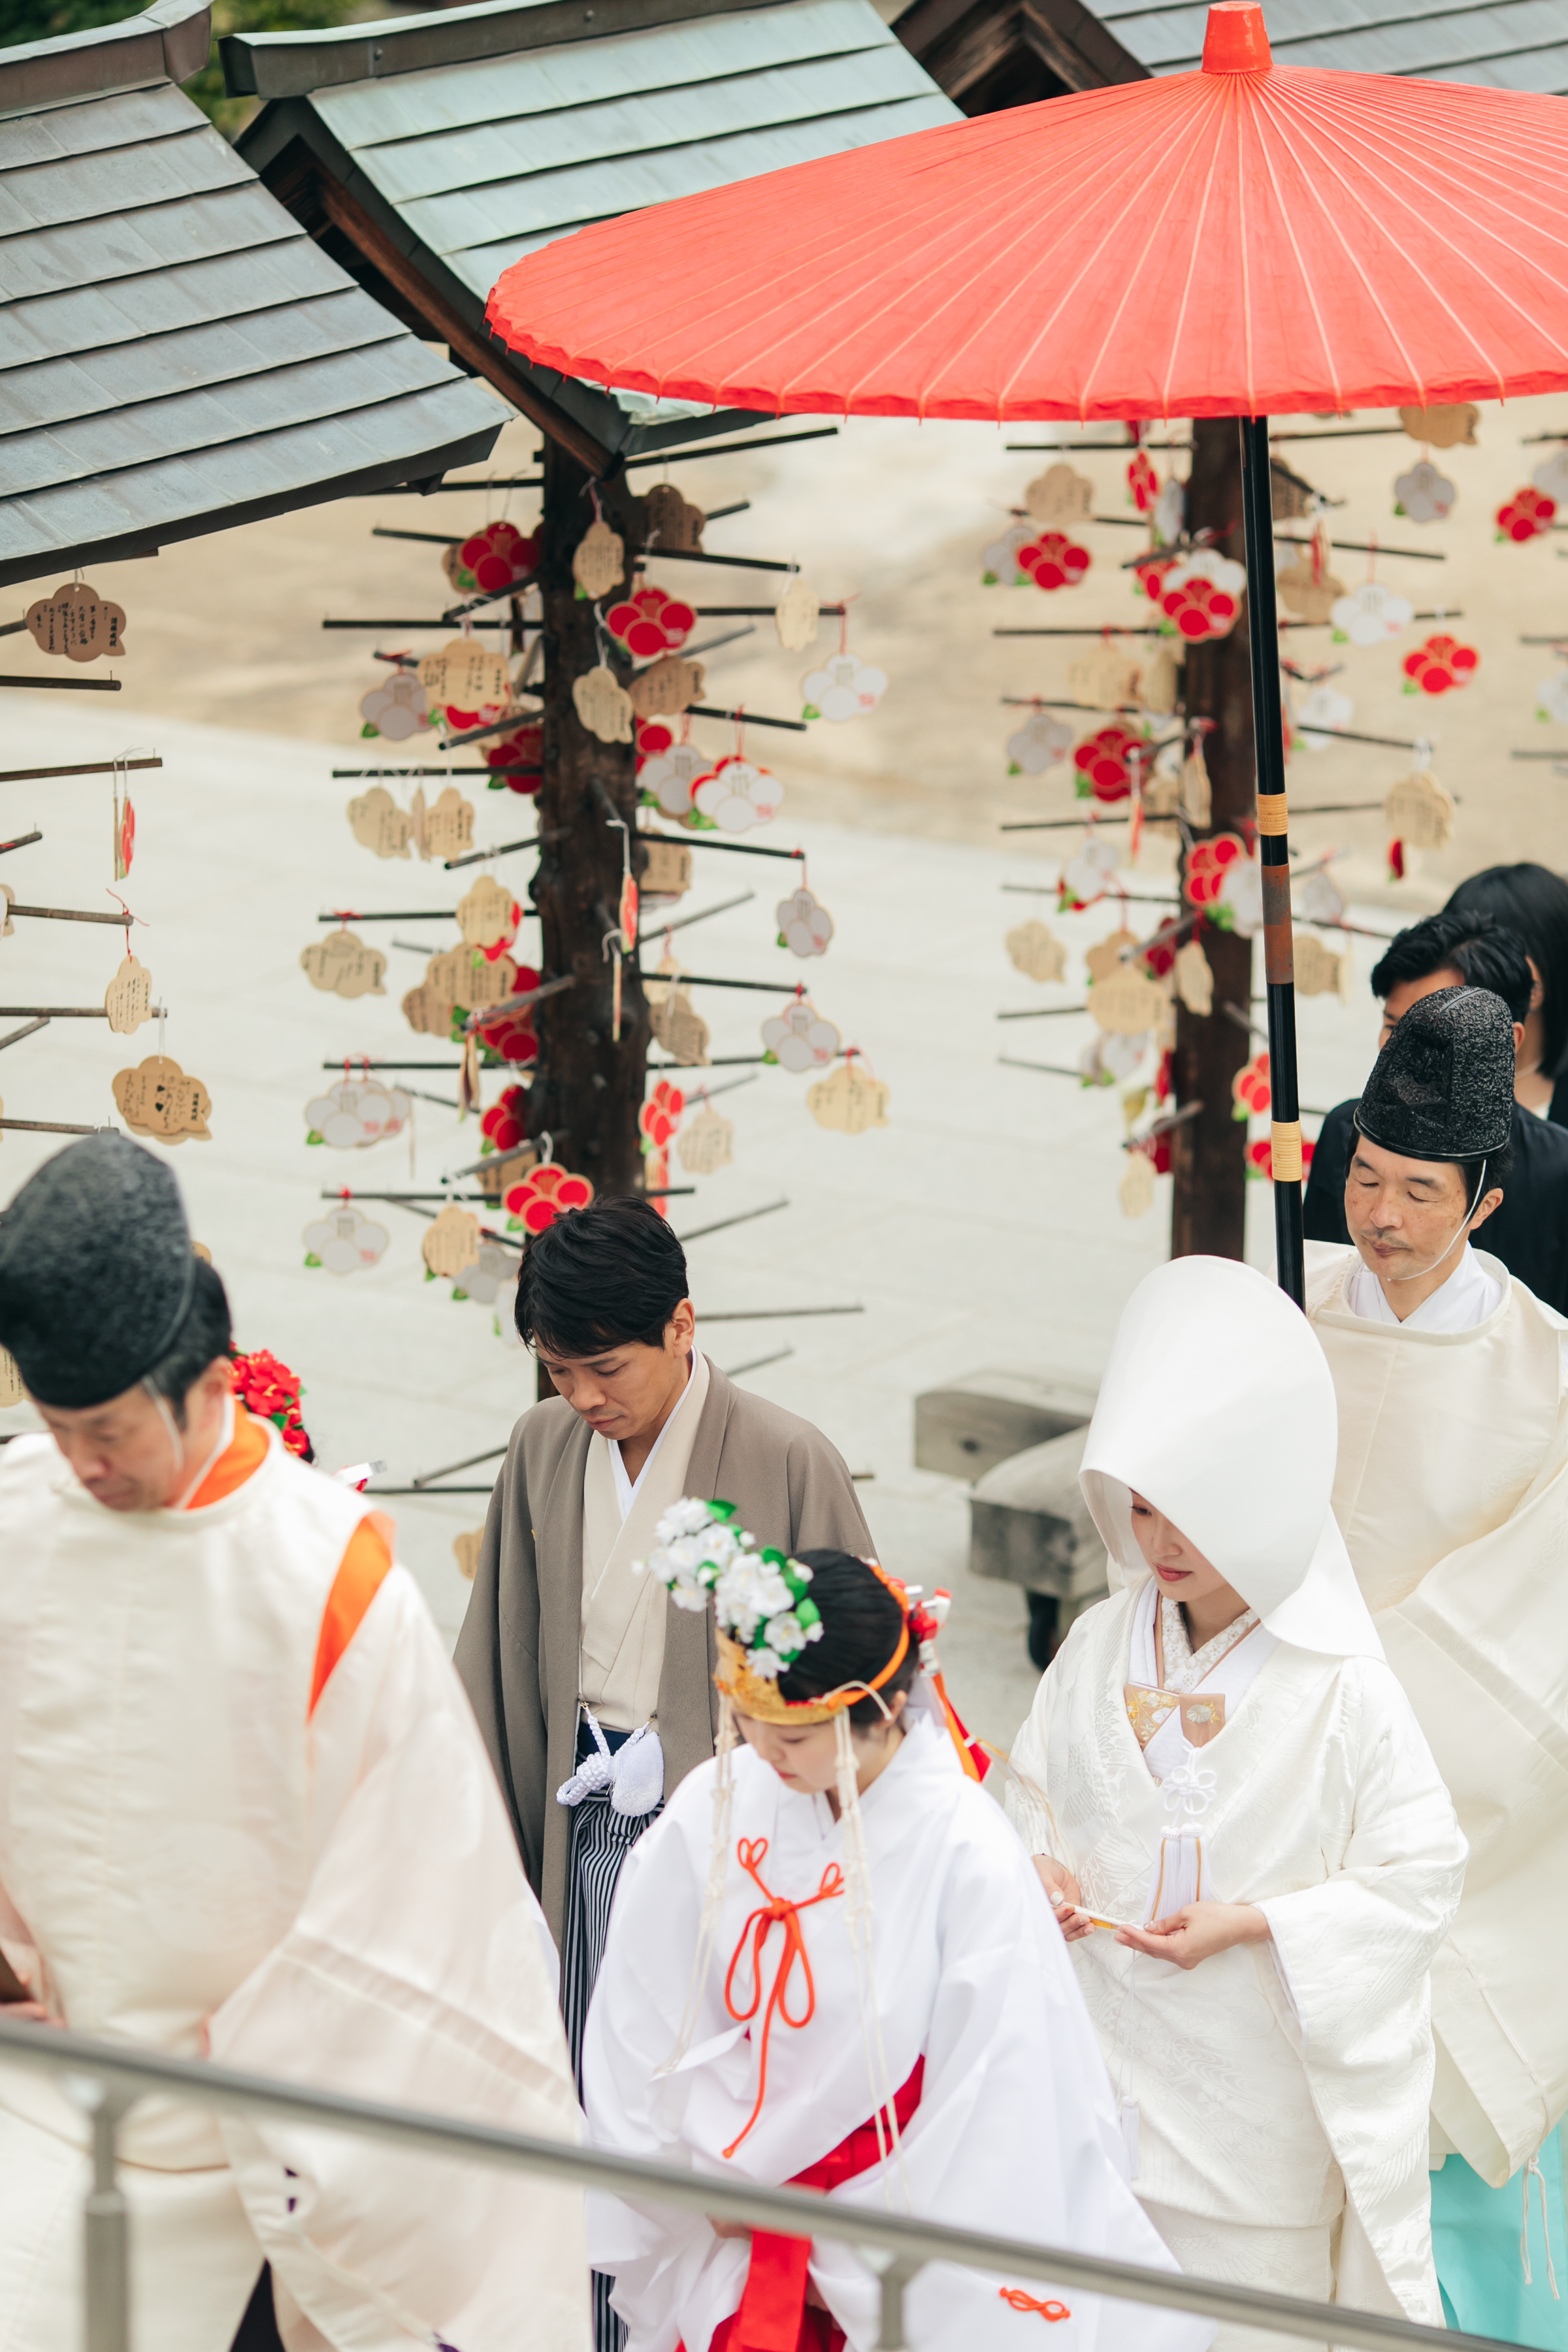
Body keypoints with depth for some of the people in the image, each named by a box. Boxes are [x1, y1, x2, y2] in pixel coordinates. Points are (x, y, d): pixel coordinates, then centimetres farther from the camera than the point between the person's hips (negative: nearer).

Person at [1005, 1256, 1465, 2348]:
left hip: (1258, 2095, -4)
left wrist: (1250, 1924, -20)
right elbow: (1036, 1790, 15)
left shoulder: (1338, 1686, -14)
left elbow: (1421, 1877, -12)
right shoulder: (1101, 1646, 1)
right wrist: (1037, 1864, -7)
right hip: (1106, 2060, 4)